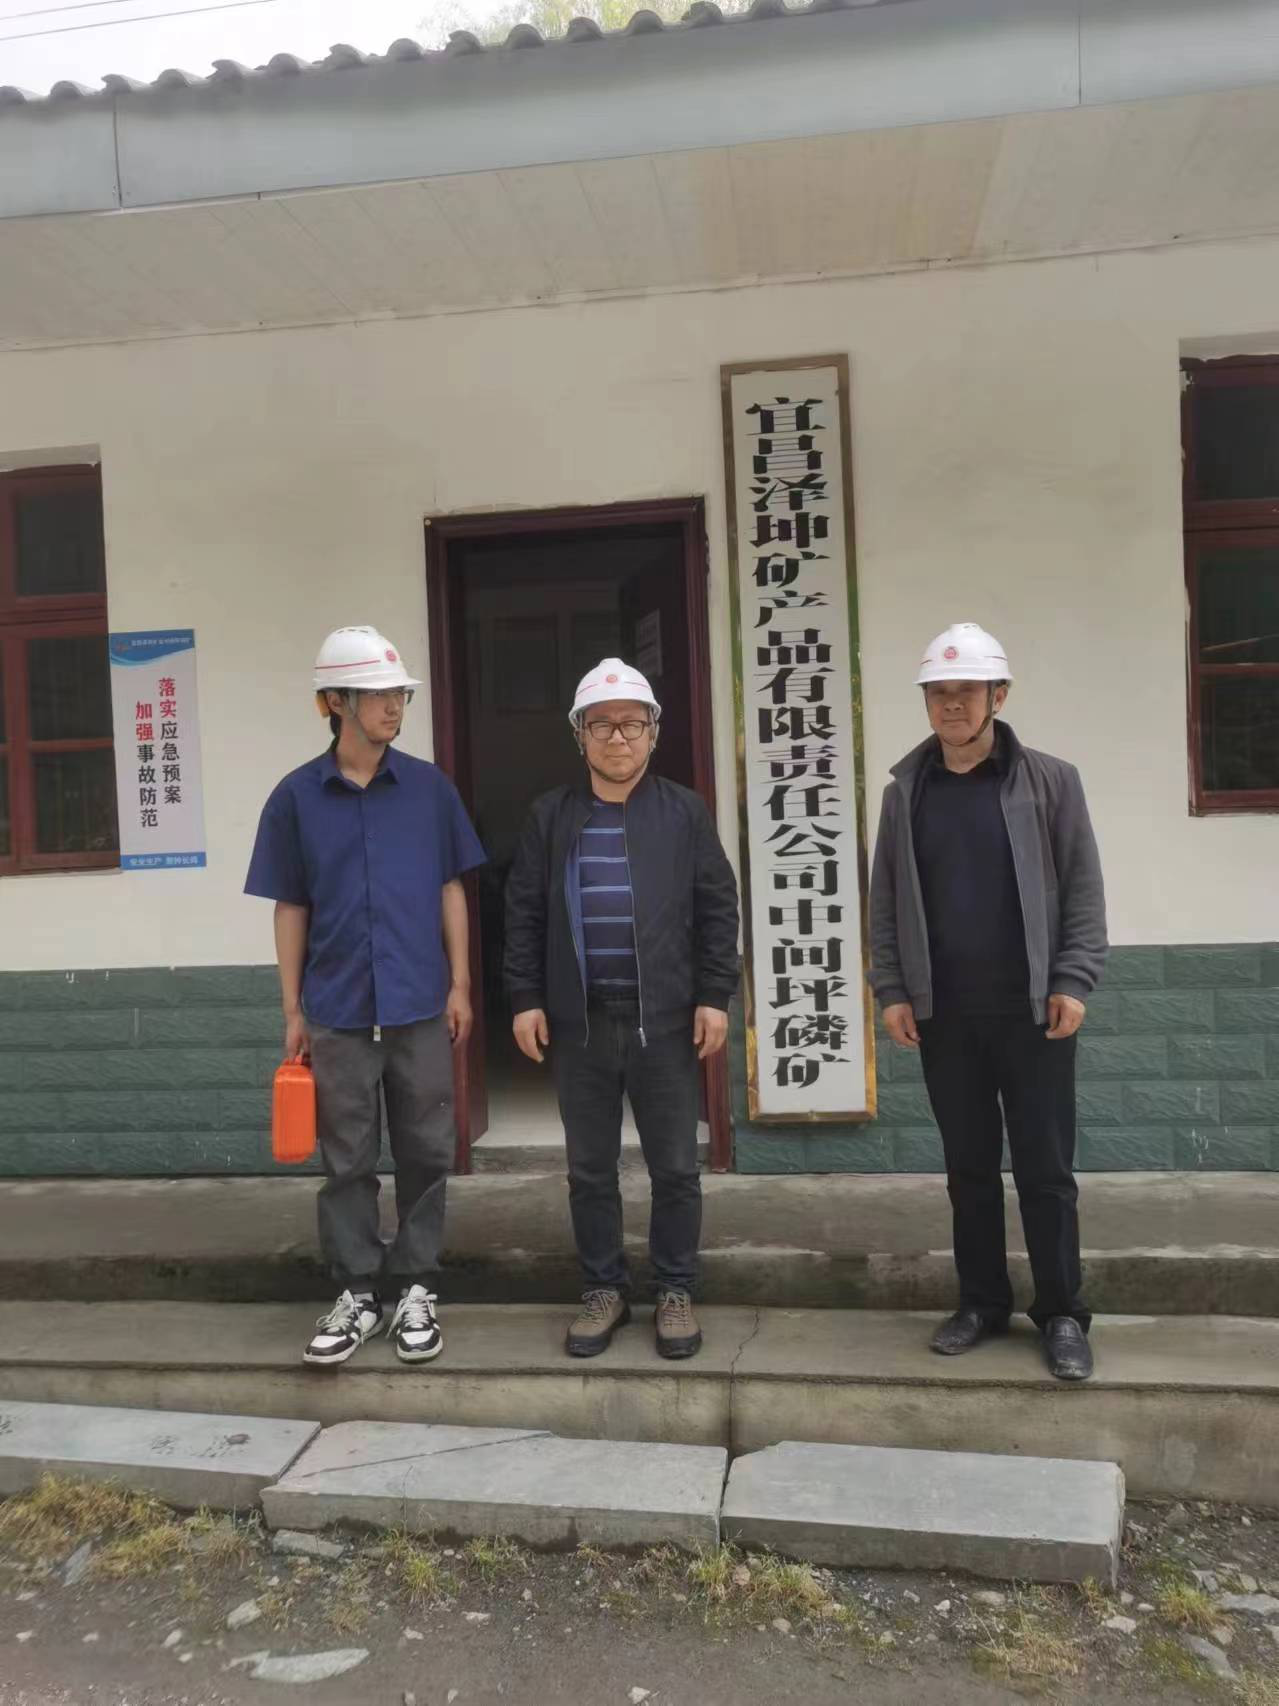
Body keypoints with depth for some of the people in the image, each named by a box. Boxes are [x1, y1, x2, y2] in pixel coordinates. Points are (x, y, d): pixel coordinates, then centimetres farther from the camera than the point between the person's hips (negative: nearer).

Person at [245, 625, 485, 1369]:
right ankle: (357, 1292, 22)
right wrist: (293, 1010, 4)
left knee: (425, 1154, 9)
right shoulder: (296, 797, -1)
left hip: (421, 1005, 1)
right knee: (348, 1160, 9)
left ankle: (415, 1287, 23)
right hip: (338, 1010, 0)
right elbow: (291, 909, 4)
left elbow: (451, 890, 6)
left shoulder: (429, 787, 1)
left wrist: (461, 985, 2)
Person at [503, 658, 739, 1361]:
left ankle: (676, 1292, 23)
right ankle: (604, 1289, 27)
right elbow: (523, 913, 6)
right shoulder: (551, 815, 5)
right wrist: (526, 999, 0)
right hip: (579, 1022, 2)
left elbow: (717, 908, 1)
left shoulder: (684, 811, 2)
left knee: (675, 1167, 8)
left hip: (665, 1020, -1)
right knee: (589, 1169, 11)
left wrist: (714, 997, -5)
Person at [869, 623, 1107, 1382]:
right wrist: (891, 988, 0)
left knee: (1046, 1169, 5)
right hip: (943, 1014, 3)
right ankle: (982, 1302, 25)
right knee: (970, 1168, 12)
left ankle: (1063, 1315, 18)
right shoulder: (906, 790, 5)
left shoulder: (1049, 781, -1)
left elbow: (1082, 890, -2)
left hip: (1031, 1009, -2)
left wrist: (1073, 981, -10)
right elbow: (885, 899, 6)